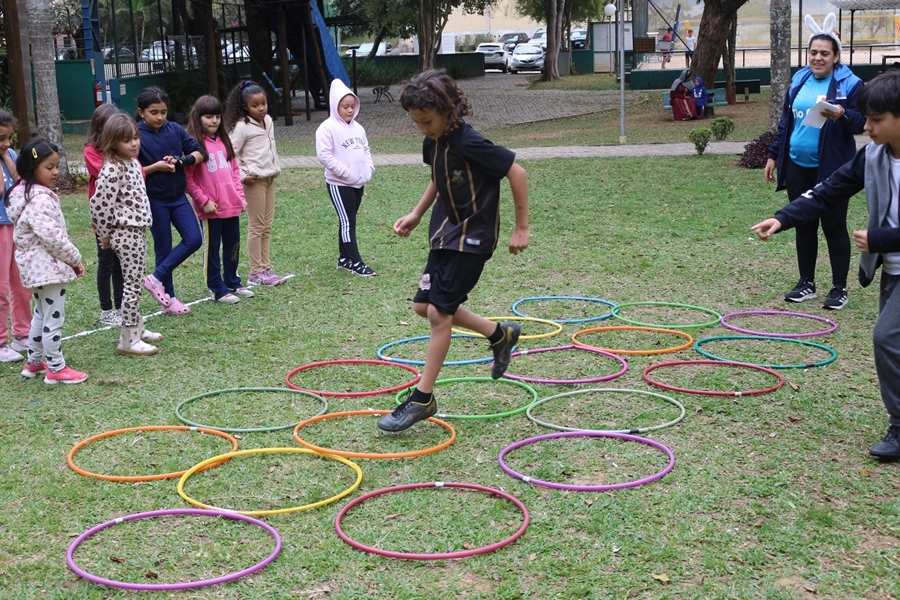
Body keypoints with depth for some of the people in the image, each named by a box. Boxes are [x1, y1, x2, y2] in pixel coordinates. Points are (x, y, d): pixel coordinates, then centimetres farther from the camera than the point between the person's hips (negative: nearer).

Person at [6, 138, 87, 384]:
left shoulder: (27, 193, 9)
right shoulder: (41, 199, -23)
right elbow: (53, 237, -25)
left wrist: (70, 258, 15)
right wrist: (75, 259, -12)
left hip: (36, 266, 11)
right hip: (49, 266, -11)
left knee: (41, 315, 23)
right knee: (54, 318, -1)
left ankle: (34, 362, 33)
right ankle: (56, 369, 7)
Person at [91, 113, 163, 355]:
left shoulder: (133, 162, 9)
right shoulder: (112, 170, -19)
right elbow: (99, 204, -21)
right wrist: (105, 235, -9)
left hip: (137, 231, 9)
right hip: (127, 234, -9)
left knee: (134, 283, 18)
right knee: (133, 284, -4)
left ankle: (136, 328, 30)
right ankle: (128, 340, 2)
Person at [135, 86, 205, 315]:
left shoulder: (175, 130, 0)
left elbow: (198, 153, 1)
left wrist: (180, 161, -16)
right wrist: (155, 167, -24)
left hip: (178, 196, 5)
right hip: (154, 200, -4)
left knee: (193, 239, -4)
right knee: (163, 247, 4)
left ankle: (156, 278, 8)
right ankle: (168, 299, 17)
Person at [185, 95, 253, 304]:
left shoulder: (223, 141, 12)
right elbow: (187, 178, -11)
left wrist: (240, 196, 8)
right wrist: (204, 201, -14)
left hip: (232, 206, 7)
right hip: (211, 209, -7)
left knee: (233, 246, 15)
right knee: (212, 249, 4)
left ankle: (233, 283, 29)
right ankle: (218, 289, 11)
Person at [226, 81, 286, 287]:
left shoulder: (268, 121, 10)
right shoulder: (242, 127, -12)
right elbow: (230, 154, -14)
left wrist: (275, 168, 14)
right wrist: (242, 176, -15)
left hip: (269, 178, 7)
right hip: (254, 180, -7)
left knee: (267, 227, 10)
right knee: (257, 227, -2)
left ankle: (265, 268, 16)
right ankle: (256, 273, 3)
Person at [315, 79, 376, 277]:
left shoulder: (357, 127, 12)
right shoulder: (327, 128, -11)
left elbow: (365, 149, 20)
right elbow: (324, 155, -17)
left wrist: (369, 168, 2)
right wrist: (345, 172, -20)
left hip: (358, 183, 7)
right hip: (339, 184, -7)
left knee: (349, 220, 13)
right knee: (347, 221, -8)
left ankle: (344, 258, 22)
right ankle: (356, 262, -8)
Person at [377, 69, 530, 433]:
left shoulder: (469, 143, -24)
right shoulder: (433, 142, 0)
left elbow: (516, 173, -20)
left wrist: (521, 228, -16)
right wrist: (416, 214, 12)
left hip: (471, 238, -9)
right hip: (444, 232, 9)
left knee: (438, 312, -10)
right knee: (424, 305, 12)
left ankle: (422, 399, 1)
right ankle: (500, 335, 28)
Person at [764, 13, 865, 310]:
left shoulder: (850, 84, -8)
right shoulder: (799, 81, 9)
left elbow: (860, 121, -12)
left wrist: (842, 115, -32)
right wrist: (774, 154, 14)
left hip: (831, 169, -5)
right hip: (797, 166, 5)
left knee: (834, 227, 1)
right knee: (804, 224, 12)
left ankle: (839, 288, 10)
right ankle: (806, 283, 23)